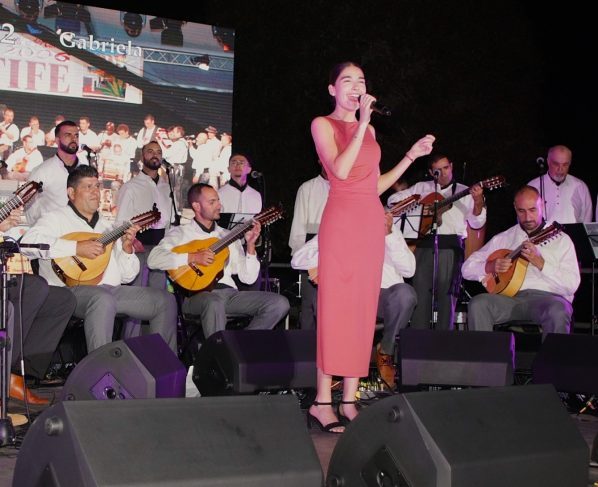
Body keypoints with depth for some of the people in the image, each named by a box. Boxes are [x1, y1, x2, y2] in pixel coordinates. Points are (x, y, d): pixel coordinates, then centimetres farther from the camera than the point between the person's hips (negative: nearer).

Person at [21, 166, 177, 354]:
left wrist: (126, 248, -1)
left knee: (165, 300, -3)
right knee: (103, 300, -39)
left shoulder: (106, 226, 23)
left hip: (112, 290, 7)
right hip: (73, 290, -7)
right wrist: (77, 247, -20)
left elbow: (127, 275, 20)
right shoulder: (57, 219, 4)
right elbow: (28, 241, -18)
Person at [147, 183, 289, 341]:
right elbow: (153, 260, -9)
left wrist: (250, 245, 4)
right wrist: (192, 257, -14)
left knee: (280, 303, -15)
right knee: (215, 302, -41)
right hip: (197, 294, -5)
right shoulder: (181, 233, 10)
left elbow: (248, 278, 16)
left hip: (229, 292, 5)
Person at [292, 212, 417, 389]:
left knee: (405, 293, -33)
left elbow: (408, 270, -3)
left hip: (384, 294, 0)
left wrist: (389, 234, -15)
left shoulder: (388, 227, 10)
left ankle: (385, 351, -5)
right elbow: (297, 260, -1)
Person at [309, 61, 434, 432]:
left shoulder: (369, 130, 21)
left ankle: (349, 400, 7)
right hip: (342, 220, -6)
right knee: (335, 306, -9)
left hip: (372, 221, 6)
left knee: (364, 308, 3)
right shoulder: (323, 124, 2)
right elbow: (340, 170, -15)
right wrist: (362, 123, -15)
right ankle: (322, 402, -5)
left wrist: (412, 155, 16)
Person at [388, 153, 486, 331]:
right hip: (424, 245, 2)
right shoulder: (421, 188, 18)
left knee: (447, 293, -6)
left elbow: (476, 223, 3)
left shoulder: (464, 192, 12)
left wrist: (478, 202, -16)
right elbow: (393, 199, 21)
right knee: (420, 293, -2)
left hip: (450, 245, -2)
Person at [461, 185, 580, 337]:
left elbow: (571, 285, -1)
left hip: (547, 297, -2)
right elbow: (467, 268, 17)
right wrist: (490, 267, -4)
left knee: (557, 312, -37)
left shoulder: (560, 240, 11)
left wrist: (540, 262, -11)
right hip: (510, 296, 2)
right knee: (477, 304, -27)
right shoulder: (503, 238, 20)